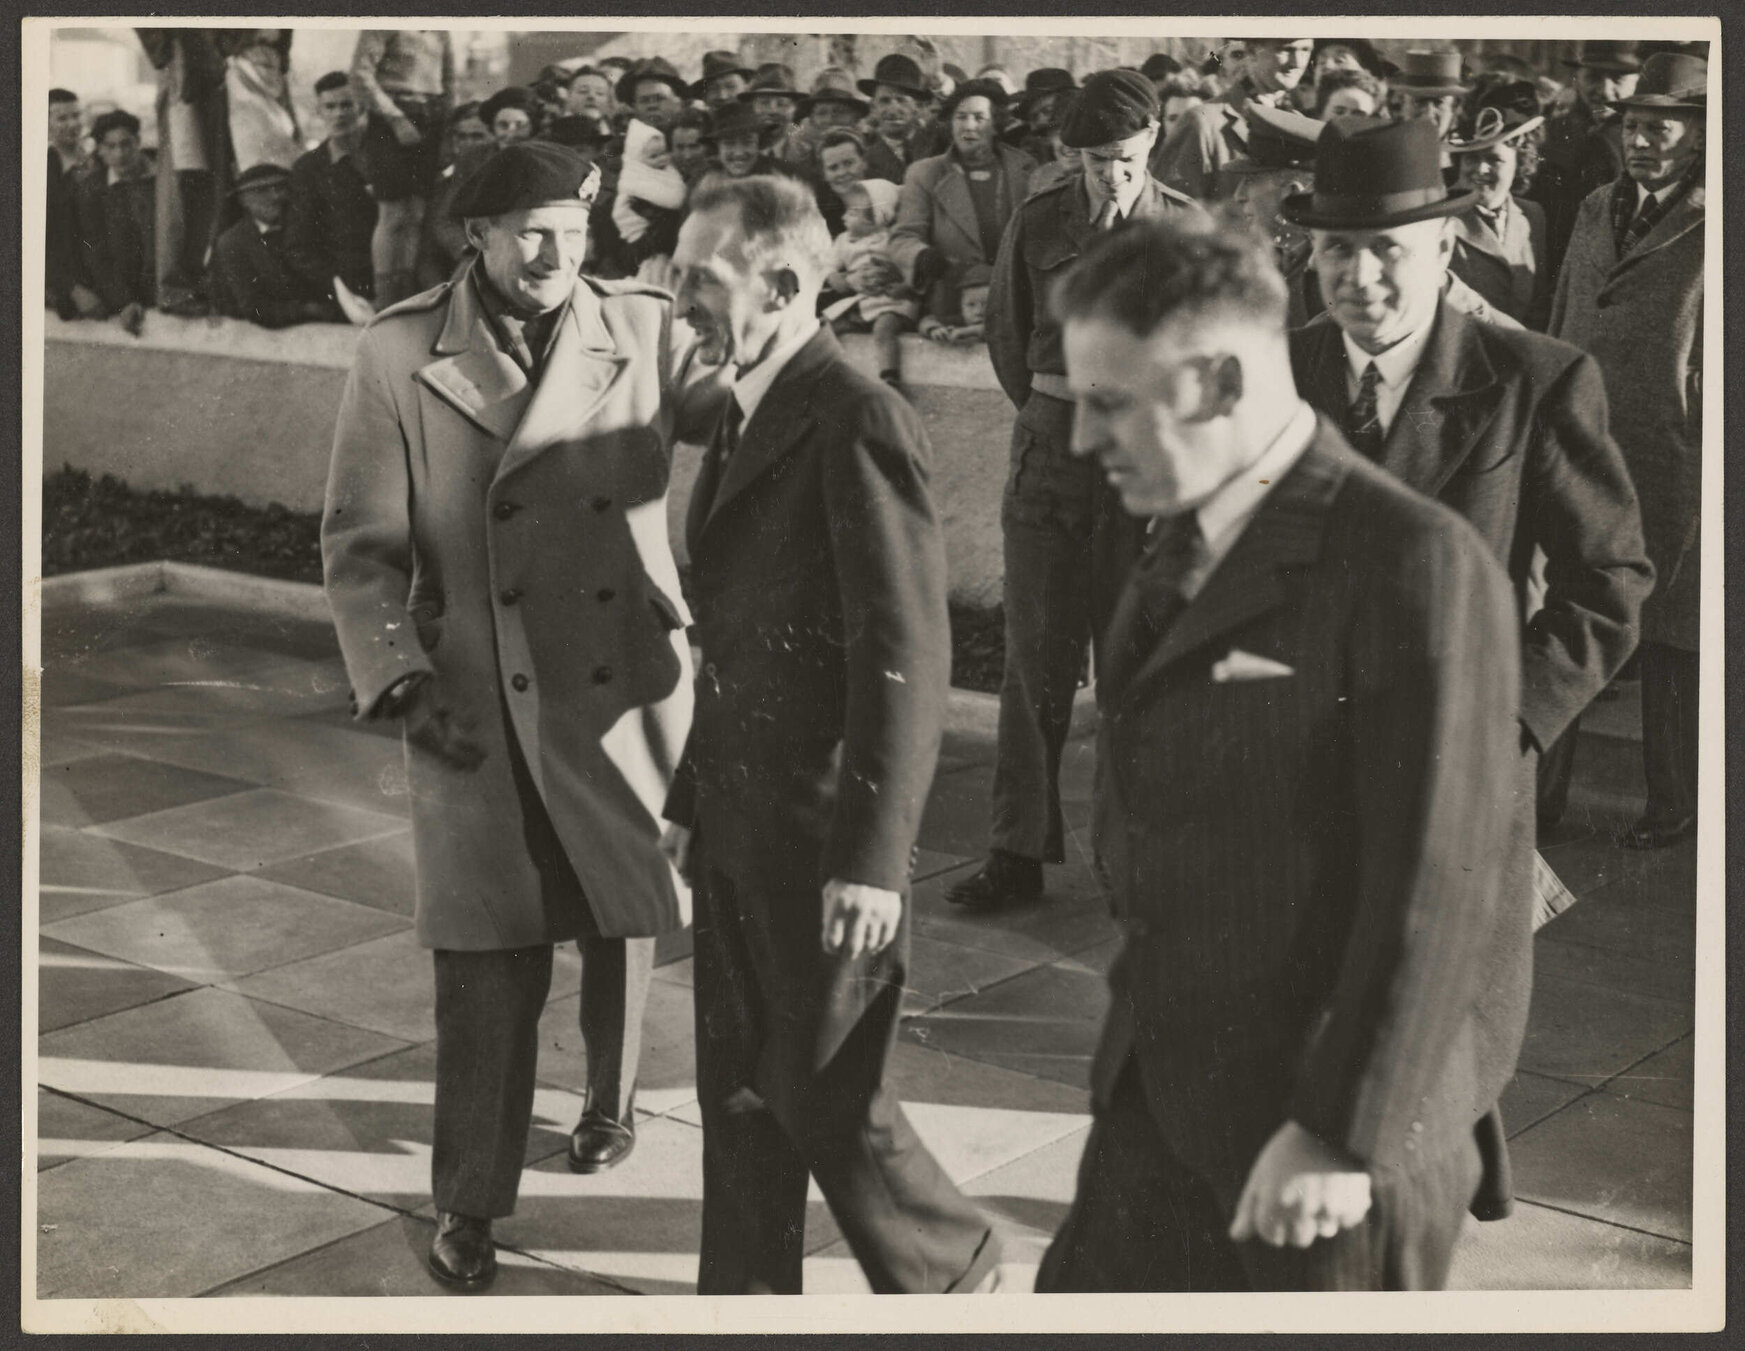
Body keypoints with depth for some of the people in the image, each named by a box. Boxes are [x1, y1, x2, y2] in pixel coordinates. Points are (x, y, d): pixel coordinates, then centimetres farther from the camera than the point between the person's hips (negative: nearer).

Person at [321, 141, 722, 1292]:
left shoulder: (645, 331, -2)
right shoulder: (402, 354, -4)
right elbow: (362, 543, -2)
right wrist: (400, 679, -12)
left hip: (622, 690, 2)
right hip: (478, 710, -1)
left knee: (624, 923, 17)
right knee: (490, 959, 1)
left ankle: (611, 1099, 45)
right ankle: (471, 1200, 16)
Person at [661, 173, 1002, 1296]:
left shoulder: (859, 423, -18)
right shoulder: (747, 417, 11)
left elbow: (907, 657, -21)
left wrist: (870, 857, -22)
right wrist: (692, 799, 18)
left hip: (827, 837, -8)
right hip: (742, 826, 9)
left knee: (824, 1092, 3)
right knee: (738, 1085, 15)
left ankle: (952, 1270, 27)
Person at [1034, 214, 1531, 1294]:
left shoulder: (1413, 563, -18)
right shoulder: (1185, 547, 9)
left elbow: (1439, 886, -21)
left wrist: (1345, 1132, -21)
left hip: (1340, 1104, -8)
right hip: (1167, 1097, 8)